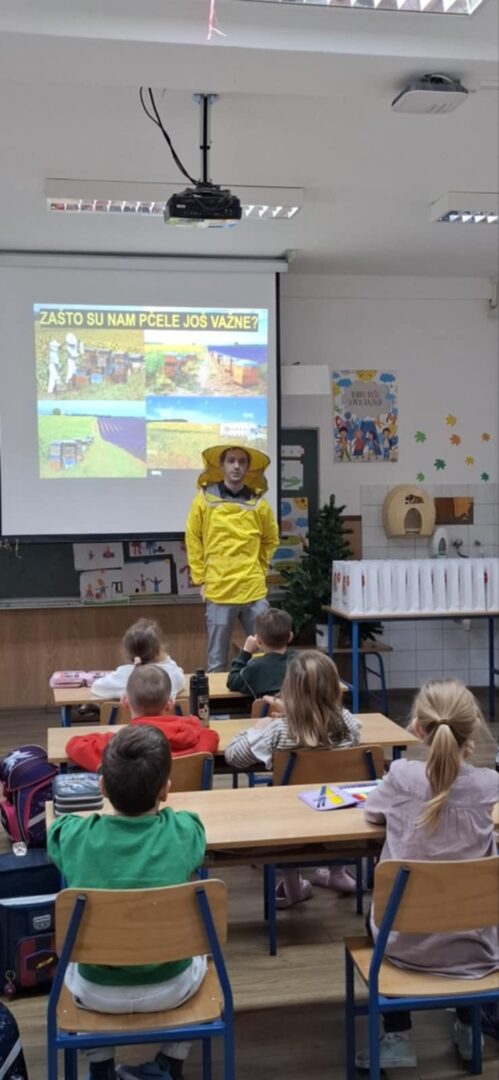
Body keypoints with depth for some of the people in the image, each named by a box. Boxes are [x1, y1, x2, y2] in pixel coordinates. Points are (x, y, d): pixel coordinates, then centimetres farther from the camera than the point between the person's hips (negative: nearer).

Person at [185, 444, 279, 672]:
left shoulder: (259, 503, 3)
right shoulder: (205, 499, -1)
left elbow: (271, 540, 17)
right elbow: (193, 540, 6)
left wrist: (260, 571, 11)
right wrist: (201, 579, 3)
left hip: (254, 590, 2)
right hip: (218, 591, -1)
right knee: (217, 660, 5)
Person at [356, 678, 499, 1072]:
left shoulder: (403, 776, -17)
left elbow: (372, 811, 5)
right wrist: (462, 754, 8)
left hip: (406, 941, -1)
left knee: (379, 914, 34)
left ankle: (397, 1038, 25)